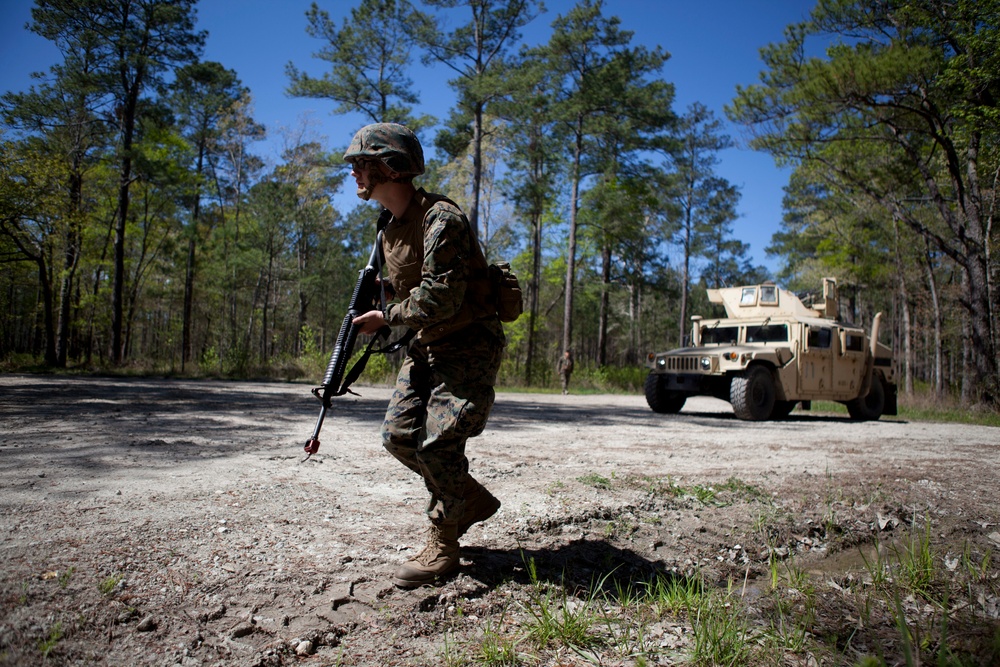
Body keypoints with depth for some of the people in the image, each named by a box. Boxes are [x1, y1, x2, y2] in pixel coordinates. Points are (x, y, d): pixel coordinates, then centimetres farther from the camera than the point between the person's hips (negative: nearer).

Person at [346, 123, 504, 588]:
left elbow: (440, 300, -27)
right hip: (427, 345, 9)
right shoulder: (390, 230, 9)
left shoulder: (441, 219, -21)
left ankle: (442, 547, 5)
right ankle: (475, 500, 21)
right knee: (399, 435, 3)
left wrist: (386, 317, -13)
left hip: (470, 345, -9)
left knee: (438, 442, -15)